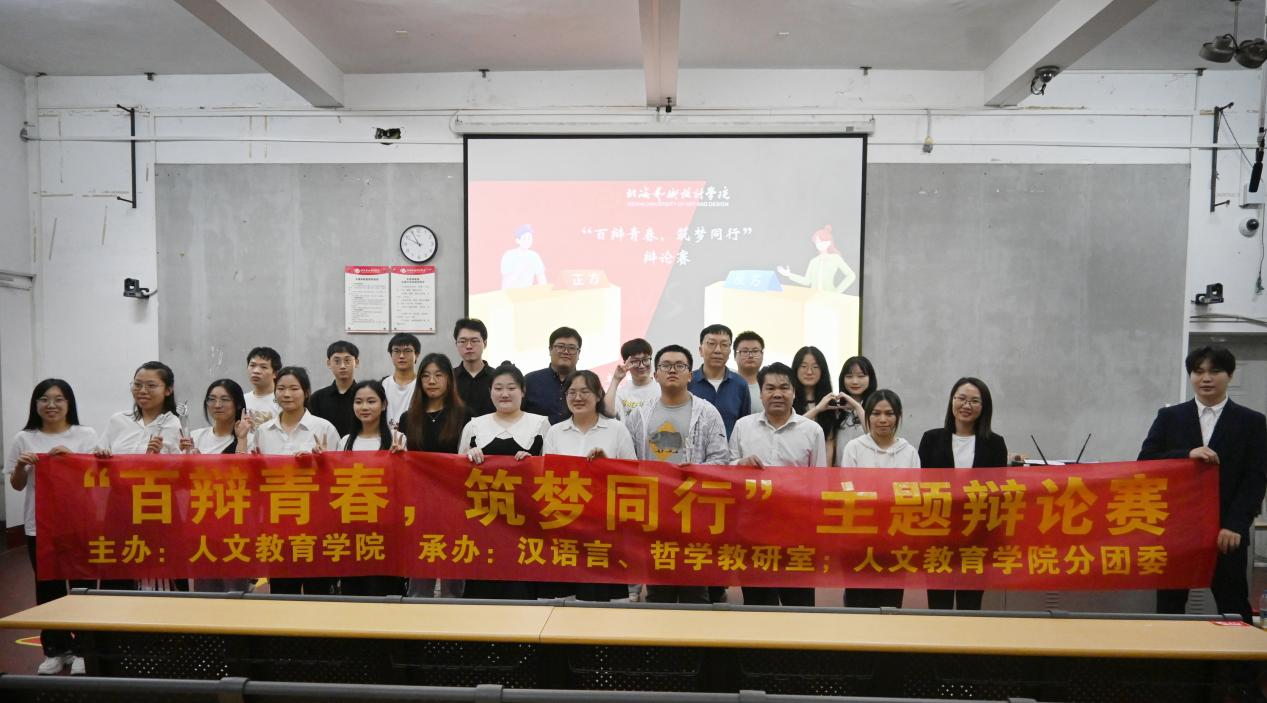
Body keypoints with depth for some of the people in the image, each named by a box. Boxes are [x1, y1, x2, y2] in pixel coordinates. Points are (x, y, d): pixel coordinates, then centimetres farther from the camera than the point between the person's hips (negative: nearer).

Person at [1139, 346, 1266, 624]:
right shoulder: (1169, 417, 6)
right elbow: (1144, 462, -1)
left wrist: (1235, 525, -11)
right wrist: (1187, 455, -17)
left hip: (1226, 532, -1)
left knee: (1234, 609, 3)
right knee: (1170, 605, 7)